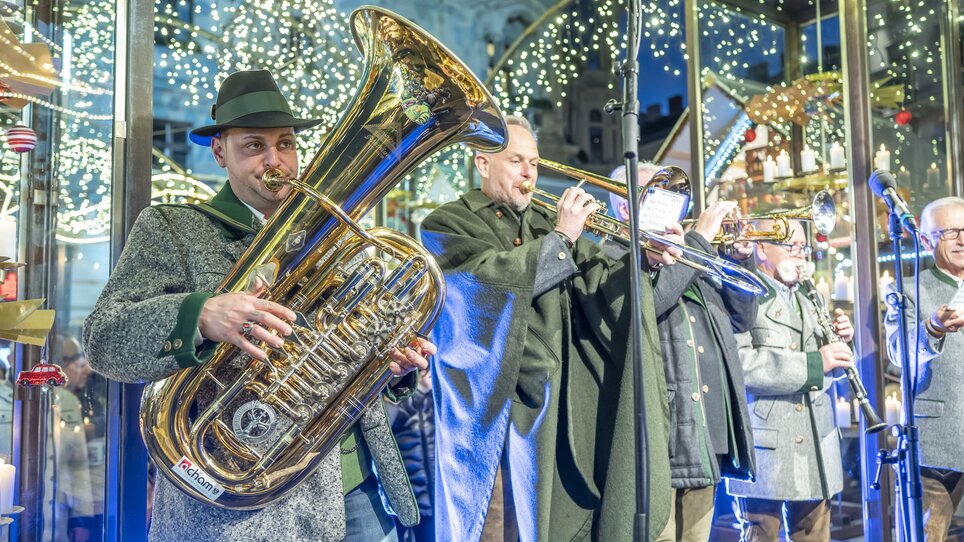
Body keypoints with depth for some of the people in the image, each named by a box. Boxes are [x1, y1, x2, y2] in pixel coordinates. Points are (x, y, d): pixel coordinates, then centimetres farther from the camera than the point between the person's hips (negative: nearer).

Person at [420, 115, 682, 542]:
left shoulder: (544, 223, 17)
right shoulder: (447, 225, -1)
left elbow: (596, 278, 13)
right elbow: (492, 279, -19)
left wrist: (645, 259, -6)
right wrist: (560, 238, -15)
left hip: (556, 404, 6)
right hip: (488, 406, -5)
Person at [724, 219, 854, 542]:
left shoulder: (807, 300, 21)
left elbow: (825, 368, 22)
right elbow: (738, 363, -23)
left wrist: (839, 343, 1)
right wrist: (814, 362, -21)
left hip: (815, 447, 7)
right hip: (765, 448, -7)